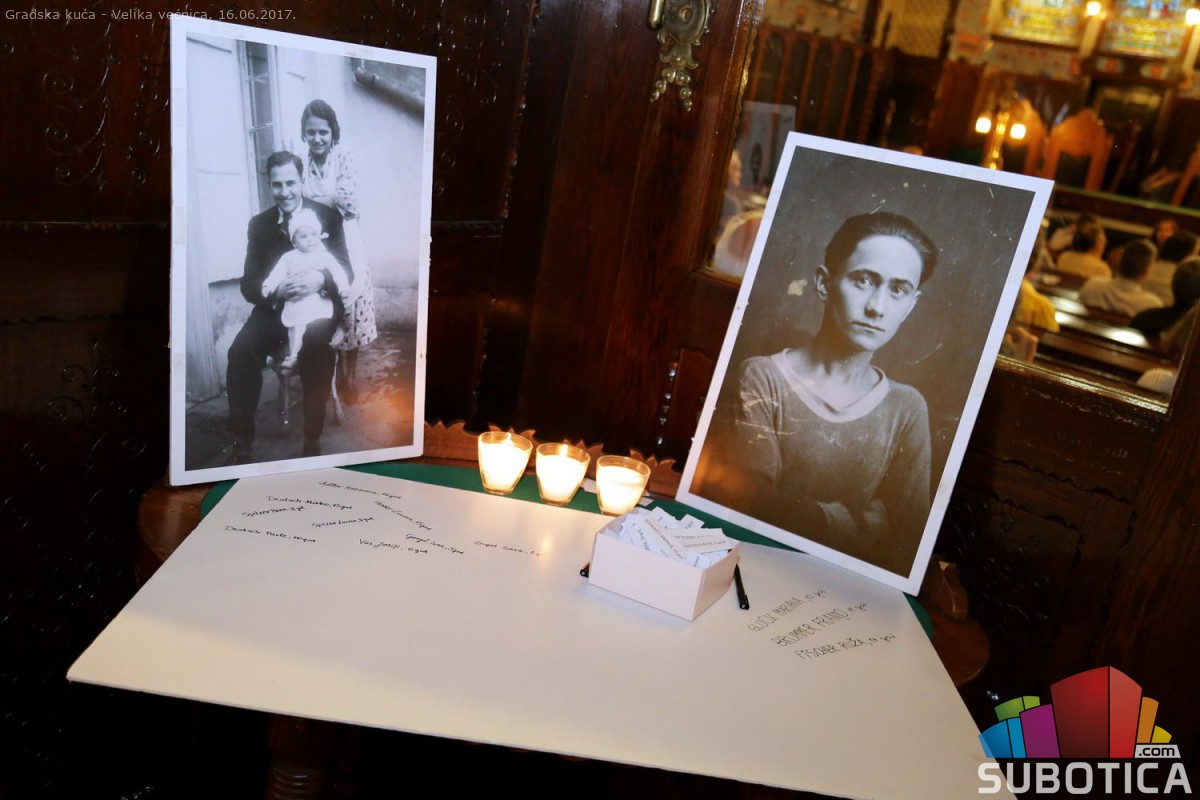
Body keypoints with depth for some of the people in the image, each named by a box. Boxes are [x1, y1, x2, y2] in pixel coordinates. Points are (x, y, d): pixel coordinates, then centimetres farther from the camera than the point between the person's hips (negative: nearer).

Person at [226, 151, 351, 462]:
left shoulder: (328, 216, 0)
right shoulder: (259, 224, 5)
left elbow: (346, 272, -3)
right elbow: (249, 285, 2)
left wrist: (320, 282, -26)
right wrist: (276, 291, -22)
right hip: (273, 310, 2)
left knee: (317, 350, -35)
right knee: (240, 350, -26)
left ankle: (312, 440, -20)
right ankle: (242, 442, -15)